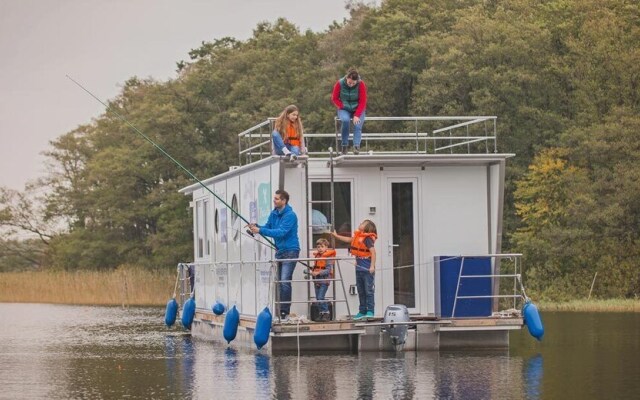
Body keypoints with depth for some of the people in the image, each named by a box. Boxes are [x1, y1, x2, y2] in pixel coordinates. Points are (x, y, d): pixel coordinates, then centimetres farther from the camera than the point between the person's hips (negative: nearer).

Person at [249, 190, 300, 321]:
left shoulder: (290, 215, -17)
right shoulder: (274, 214, 8)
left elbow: (281, 232, -25)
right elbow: (267, 228, 11)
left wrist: (260, 230, -27)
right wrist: (256, 227, -10)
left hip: (290, 251, -8)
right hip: (279, 251, 8)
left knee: (285, 282, -14)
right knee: (279, 282, 9)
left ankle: (285, 313, -13)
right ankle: (281, 311, 14)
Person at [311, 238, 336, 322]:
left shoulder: (328, 257, -11)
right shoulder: (317, 256, 13)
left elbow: (328, 270, -18)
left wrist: (318, 273, -24)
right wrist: (313, 272, 7)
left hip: (324, 280, -8)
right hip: (317, 280, 8)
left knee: (320, 297, -15)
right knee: (318, 298, 9)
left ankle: (326, 313, -8)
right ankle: (321, 313, 17)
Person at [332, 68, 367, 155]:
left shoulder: (361, 84, -13)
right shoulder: (339, 83, -11)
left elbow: (363, 102, -11)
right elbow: (334, 98, 0)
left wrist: (357, 115, -21)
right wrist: (342, 106, -15)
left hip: (358, 109, 0)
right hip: (344, 110, 0)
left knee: (357, 125, -28)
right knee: (345, 120, -32)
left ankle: (356, 146, -37)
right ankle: (344, 146, -25)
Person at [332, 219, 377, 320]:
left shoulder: (367, 239, -14)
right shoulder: (357, 236, 11)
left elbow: (373, 252, -19)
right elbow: (349, 240, 30)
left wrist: (372, 266, -23)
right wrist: (336, 236, 34)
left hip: (367, 270, -9)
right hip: (359, 269, 9)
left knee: (369, 291, -6)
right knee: (361, 292, 12)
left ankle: (370, 311, -5)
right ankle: (362, 311, 17)